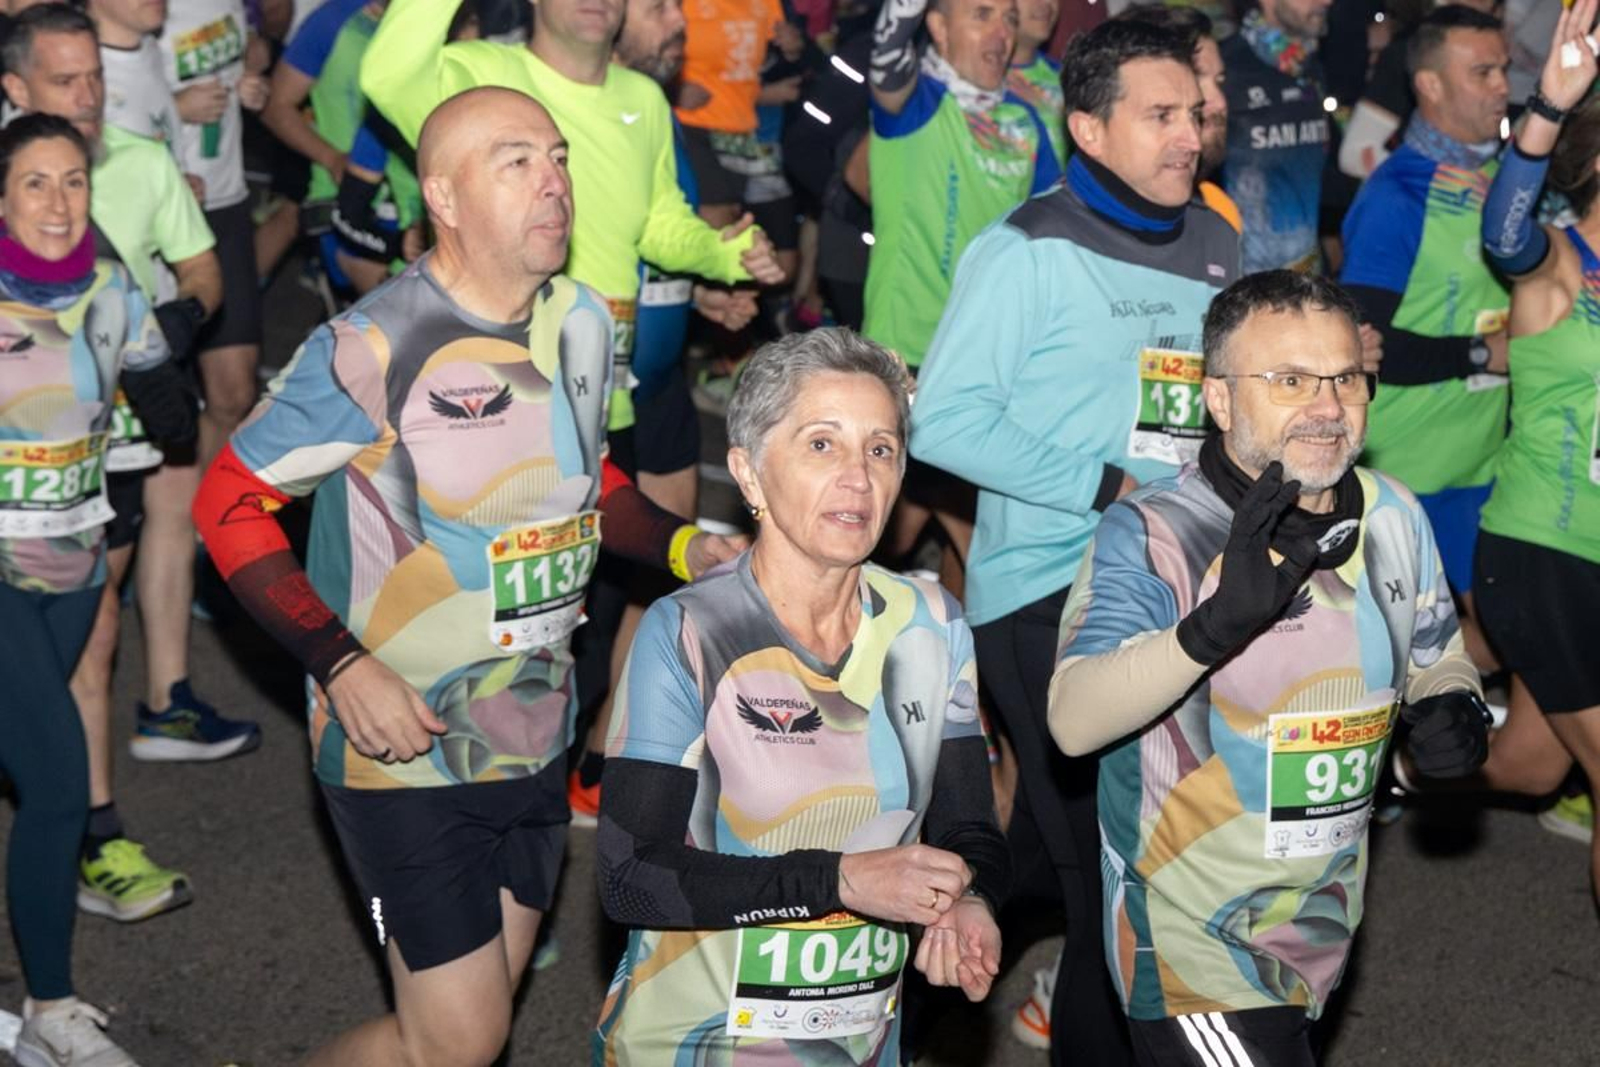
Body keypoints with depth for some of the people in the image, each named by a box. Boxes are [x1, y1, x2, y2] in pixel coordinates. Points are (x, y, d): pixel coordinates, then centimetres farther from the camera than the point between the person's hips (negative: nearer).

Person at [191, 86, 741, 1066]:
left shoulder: (583, 323, 3)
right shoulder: (376, 349, -18)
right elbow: (232, 504, -13)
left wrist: (685, 545, 1)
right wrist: (342, 662, -22)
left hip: (536, 740, 7)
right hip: (407, 751, -7)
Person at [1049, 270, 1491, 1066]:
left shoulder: (1394, 517, 0)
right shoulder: (1151, 533, -19)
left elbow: (1437, 655, 16)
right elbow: (1074, 723, -30)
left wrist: (1449, 708, -8)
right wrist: (1215, 624, -45)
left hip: (1325, 933, 7)